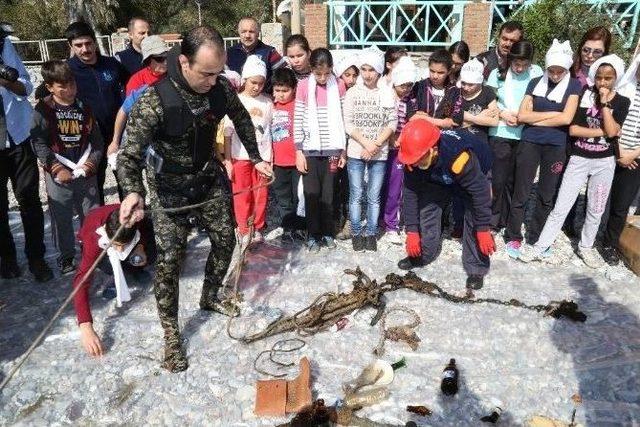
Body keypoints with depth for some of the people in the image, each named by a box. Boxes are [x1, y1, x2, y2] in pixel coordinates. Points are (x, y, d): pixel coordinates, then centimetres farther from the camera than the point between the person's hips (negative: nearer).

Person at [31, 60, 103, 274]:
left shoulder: (85, 107, 5)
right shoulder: (44, 109, -4)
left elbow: (97, 140, 5)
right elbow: (38, 142, -8)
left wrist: (90, 164, -8)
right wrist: (57, 169, -15)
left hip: (86, 174, 2)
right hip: (59, 175, -2)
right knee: (62, 219, 8)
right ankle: (66, 256, 25)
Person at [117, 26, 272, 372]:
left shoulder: (221, 87, -13)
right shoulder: (154, 100, -28)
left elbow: (241, 119, 8)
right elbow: (129, 154, -26)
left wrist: (256, 158, 10)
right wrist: (132, 192, -45)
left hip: (210, 178, 5)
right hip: (170, 189, -5)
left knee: (225, 242, 14)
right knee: (169, 260, -7)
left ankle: (209, 298, 40)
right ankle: (171, 334, 12)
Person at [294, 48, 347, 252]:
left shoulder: (339, 86, 1)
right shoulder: (304, 86, -3)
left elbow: (342, 119, 5)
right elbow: (298, 121, -2)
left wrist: (343, 150, 4)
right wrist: (298, 152, -5)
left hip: (332, 149, 1)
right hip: (310, 149, -1)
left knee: (328, 193, 9)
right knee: (312, 194, 5)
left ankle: (327, 233, 22)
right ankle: (312, 235, 16)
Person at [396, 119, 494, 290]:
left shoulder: (460, 156, -47)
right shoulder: (413, 160, -30)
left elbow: (480, 191, -36)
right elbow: (410, 194, -21)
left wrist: (483, 230, -28)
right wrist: (412, 231, -20)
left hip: (476, 172, -4)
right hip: (439, 177, 5)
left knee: (473, 218, -16)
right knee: (428, 208, -4)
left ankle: (476, 268, -2)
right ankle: (423, 255, 15)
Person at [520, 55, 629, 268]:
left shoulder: (622, 102, 0)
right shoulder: (585, 96, -2)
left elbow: (612, 131, -15)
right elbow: (573, 130, -9)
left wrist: (605, 103, -14)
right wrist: (602, 132, -12)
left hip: (604, 162, 1)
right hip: (579, 159, -1)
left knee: (595, 210, 12)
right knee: (560, 207, -1)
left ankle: (586, 247, 30)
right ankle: (540, 247, 6)